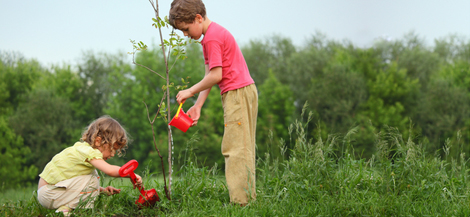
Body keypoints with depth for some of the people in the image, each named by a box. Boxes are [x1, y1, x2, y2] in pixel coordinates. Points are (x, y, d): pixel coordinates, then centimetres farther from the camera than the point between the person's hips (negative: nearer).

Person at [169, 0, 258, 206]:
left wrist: (190, 91, -6)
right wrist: (197, 106, 11)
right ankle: (249, 197, 12)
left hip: (237, 94, -11)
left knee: (235, 148, -11)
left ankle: (240, 201, -13)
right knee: (242, 149, 11)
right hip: (245, 91, 11)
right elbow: (210, 76, 16)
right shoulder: (217, 32, 18)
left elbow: (215, 76, -19)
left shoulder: (212, 38, -14)